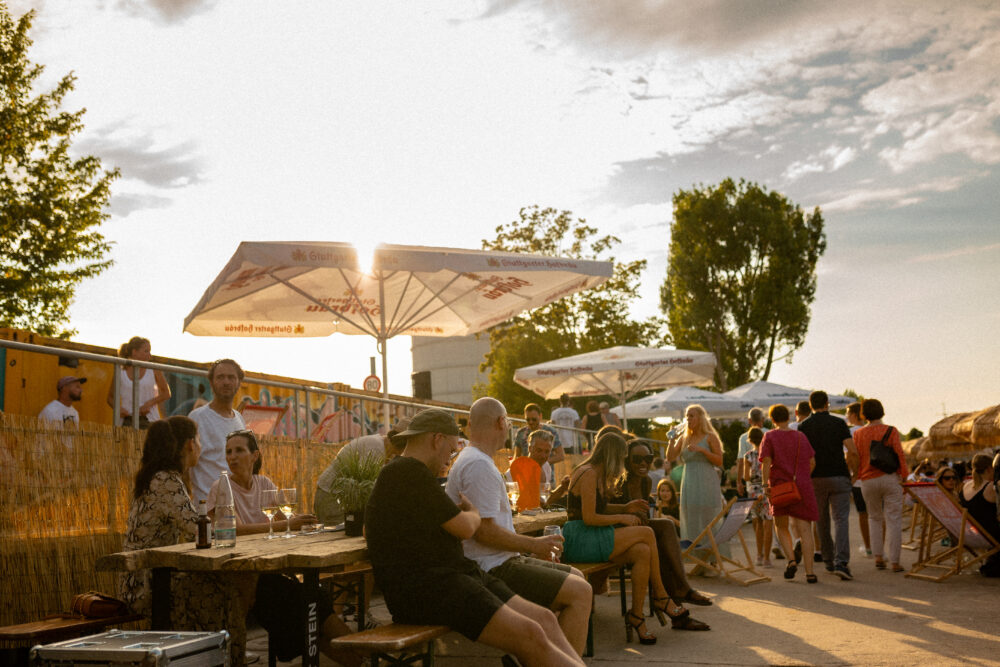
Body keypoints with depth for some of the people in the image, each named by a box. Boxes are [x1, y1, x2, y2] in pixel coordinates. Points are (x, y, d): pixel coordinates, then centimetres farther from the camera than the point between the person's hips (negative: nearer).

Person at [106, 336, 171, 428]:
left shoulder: (154, 370, 6)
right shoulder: (121, 373, 6)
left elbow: (166, 394, 9)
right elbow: (110, 397, 17)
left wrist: (149, 403, -7)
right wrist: (118, 409, -4)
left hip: (148, 420, -1)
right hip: (126, 421, 1)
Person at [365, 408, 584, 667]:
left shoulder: (396, 473, 21)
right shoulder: (412, 472, -12)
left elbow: (368, 529, 36)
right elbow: (464, 527, -11)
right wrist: (473, 512, 14)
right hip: (424, 589, -11)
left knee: (544, 619, -2)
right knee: (530, 636, -22)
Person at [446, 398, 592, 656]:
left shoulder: (472, 460, 17)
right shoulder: (479, 465, -17)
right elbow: (484, 531, -23)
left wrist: (533, 546, 15)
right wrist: (533, 545, -12)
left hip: (500, 561, 11)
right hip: (493, 569, -11)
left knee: (576, 577, 17)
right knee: (580, 592, -17)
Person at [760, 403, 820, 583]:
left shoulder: (769, 437, 0)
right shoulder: (801, 437, 10)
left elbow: (766, 462, -10)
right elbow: (812, 462, 11)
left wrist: (766, 485, -10)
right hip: (802, 486, 2)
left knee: (781, 526, 15)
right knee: (804, 528, 1)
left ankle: (791, 560, -5)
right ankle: (809, 571, -7)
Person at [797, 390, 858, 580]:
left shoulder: (803, 426, 2)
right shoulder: (839, 423, 0)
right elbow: (852, 451, -8)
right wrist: (854, 472, 7)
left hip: (815, 479, 1)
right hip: (839, 477, -1)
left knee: (822, 522, 13)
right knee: (841, 519, -3)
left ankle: (829, 562, 19)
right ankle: (841, 562, -18)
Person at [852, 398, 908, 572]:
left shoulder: (858, 434, 3)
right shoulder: (891, 431, -5)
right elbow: (899, 454, -11)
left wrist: (859, 476, 16)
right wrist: (904, 476, -5)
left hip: (868, 481, 3)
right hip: (890, 479, -2)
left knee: (875, 518, 19)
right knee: (893, 520, 2)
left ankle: (878, 556, 11)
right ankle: (895, 561, 0)